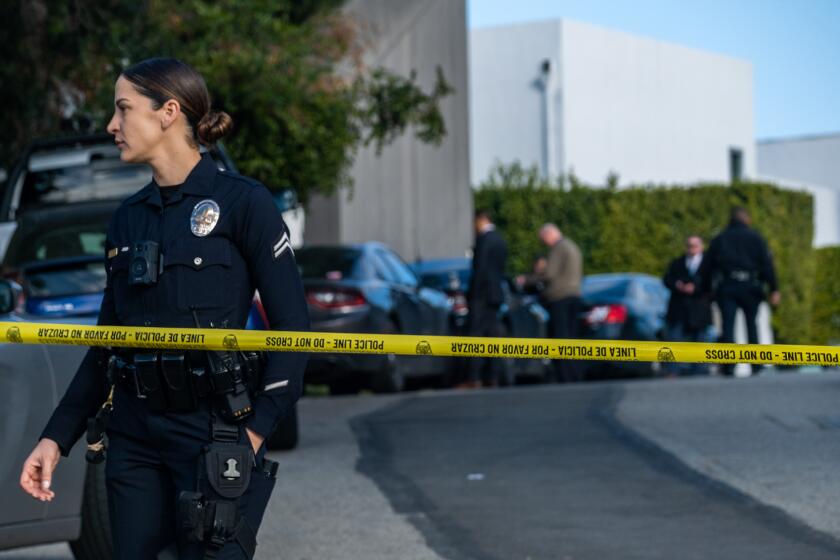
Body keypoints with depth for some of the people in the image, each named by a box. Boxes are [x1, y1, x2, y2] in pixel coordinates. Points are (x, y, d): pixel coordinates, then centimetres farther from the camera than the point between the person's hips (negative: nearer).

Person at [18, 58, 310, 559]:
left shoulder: (242, 202, -6)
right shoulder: (128, 218, 13)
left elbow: (292, 326, -8)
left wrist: (256, 430, -15)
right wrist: (57, 437, 11)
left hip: (214, 431, -6)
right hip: (134, 436, 6)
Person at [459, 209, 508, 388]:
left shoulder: (484, 239, -12)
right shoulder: (499, 240, 16)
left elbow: (479, 268, -17)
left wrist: (472, 294, -14)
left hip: (481, 294, -9)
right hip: (496, 295, 9)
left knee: (475, 335, -9)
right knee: (492, 336, 8)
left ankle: (473, 378, -13)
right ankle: (493, 378, 8)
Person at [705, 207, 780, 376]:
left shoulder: (718, 240, 14)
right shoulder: (755, 237, 6)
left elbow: (710, 267, 11)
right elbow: (767, 264, -2)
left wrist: (707, 290, 13)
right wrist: (774, 289, -5)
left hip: (726, 287, 1)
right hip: (750, 286, -1)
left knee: (727, 326, -4)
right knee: (752, 324, 12)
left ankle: (728, 366, -15)